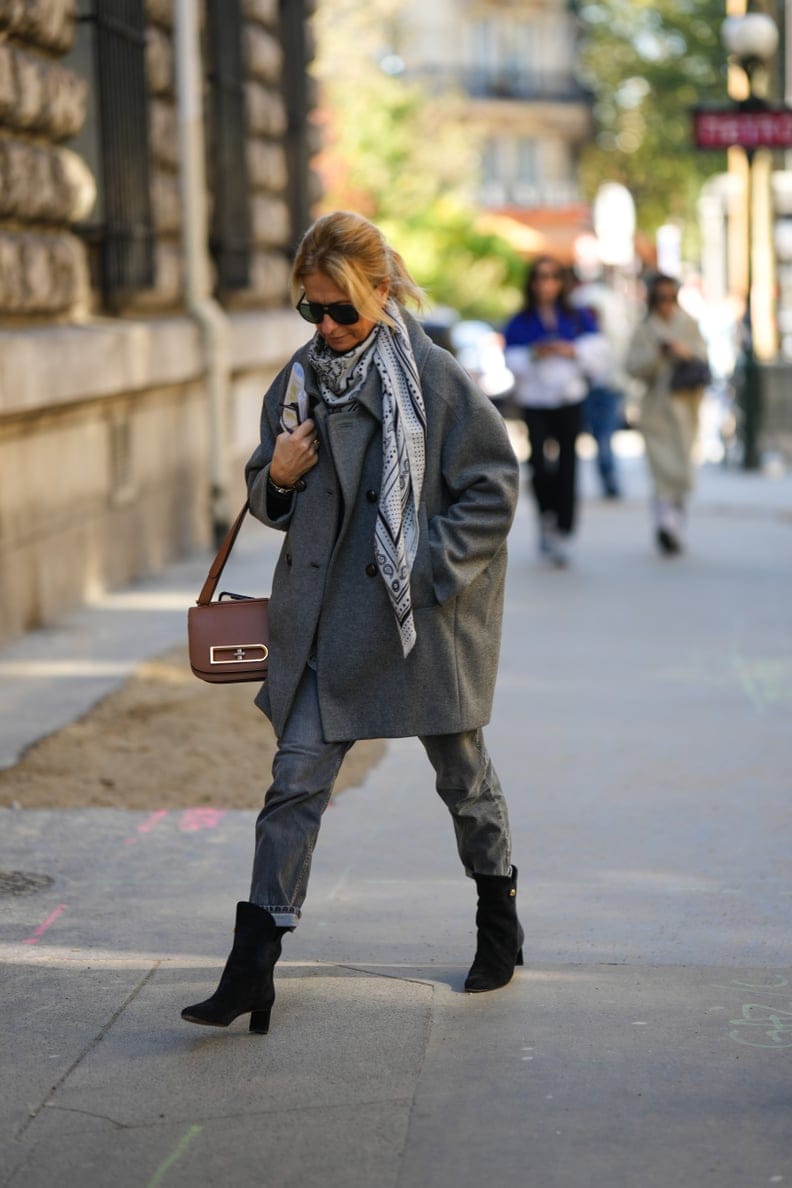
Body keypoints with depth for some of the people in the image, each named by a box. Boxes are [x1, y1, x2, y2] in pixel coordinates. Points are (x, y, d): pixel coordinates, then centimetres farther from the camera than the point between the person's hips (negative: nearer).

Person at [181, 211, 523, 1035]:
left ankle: (499, 920, 36)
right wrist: (276, 480, -8)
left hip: (423, 619, -3)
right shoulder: (300, 382, 5)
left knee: (461, 773, 13)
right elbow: (271, 500, 15)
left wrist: (432, 574, -12)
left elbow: (493, 487, -6)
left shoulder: (434, 378, -10)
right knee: (295, 782, -2)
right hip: (324, 620, 4)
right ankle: (253, 967, -2)